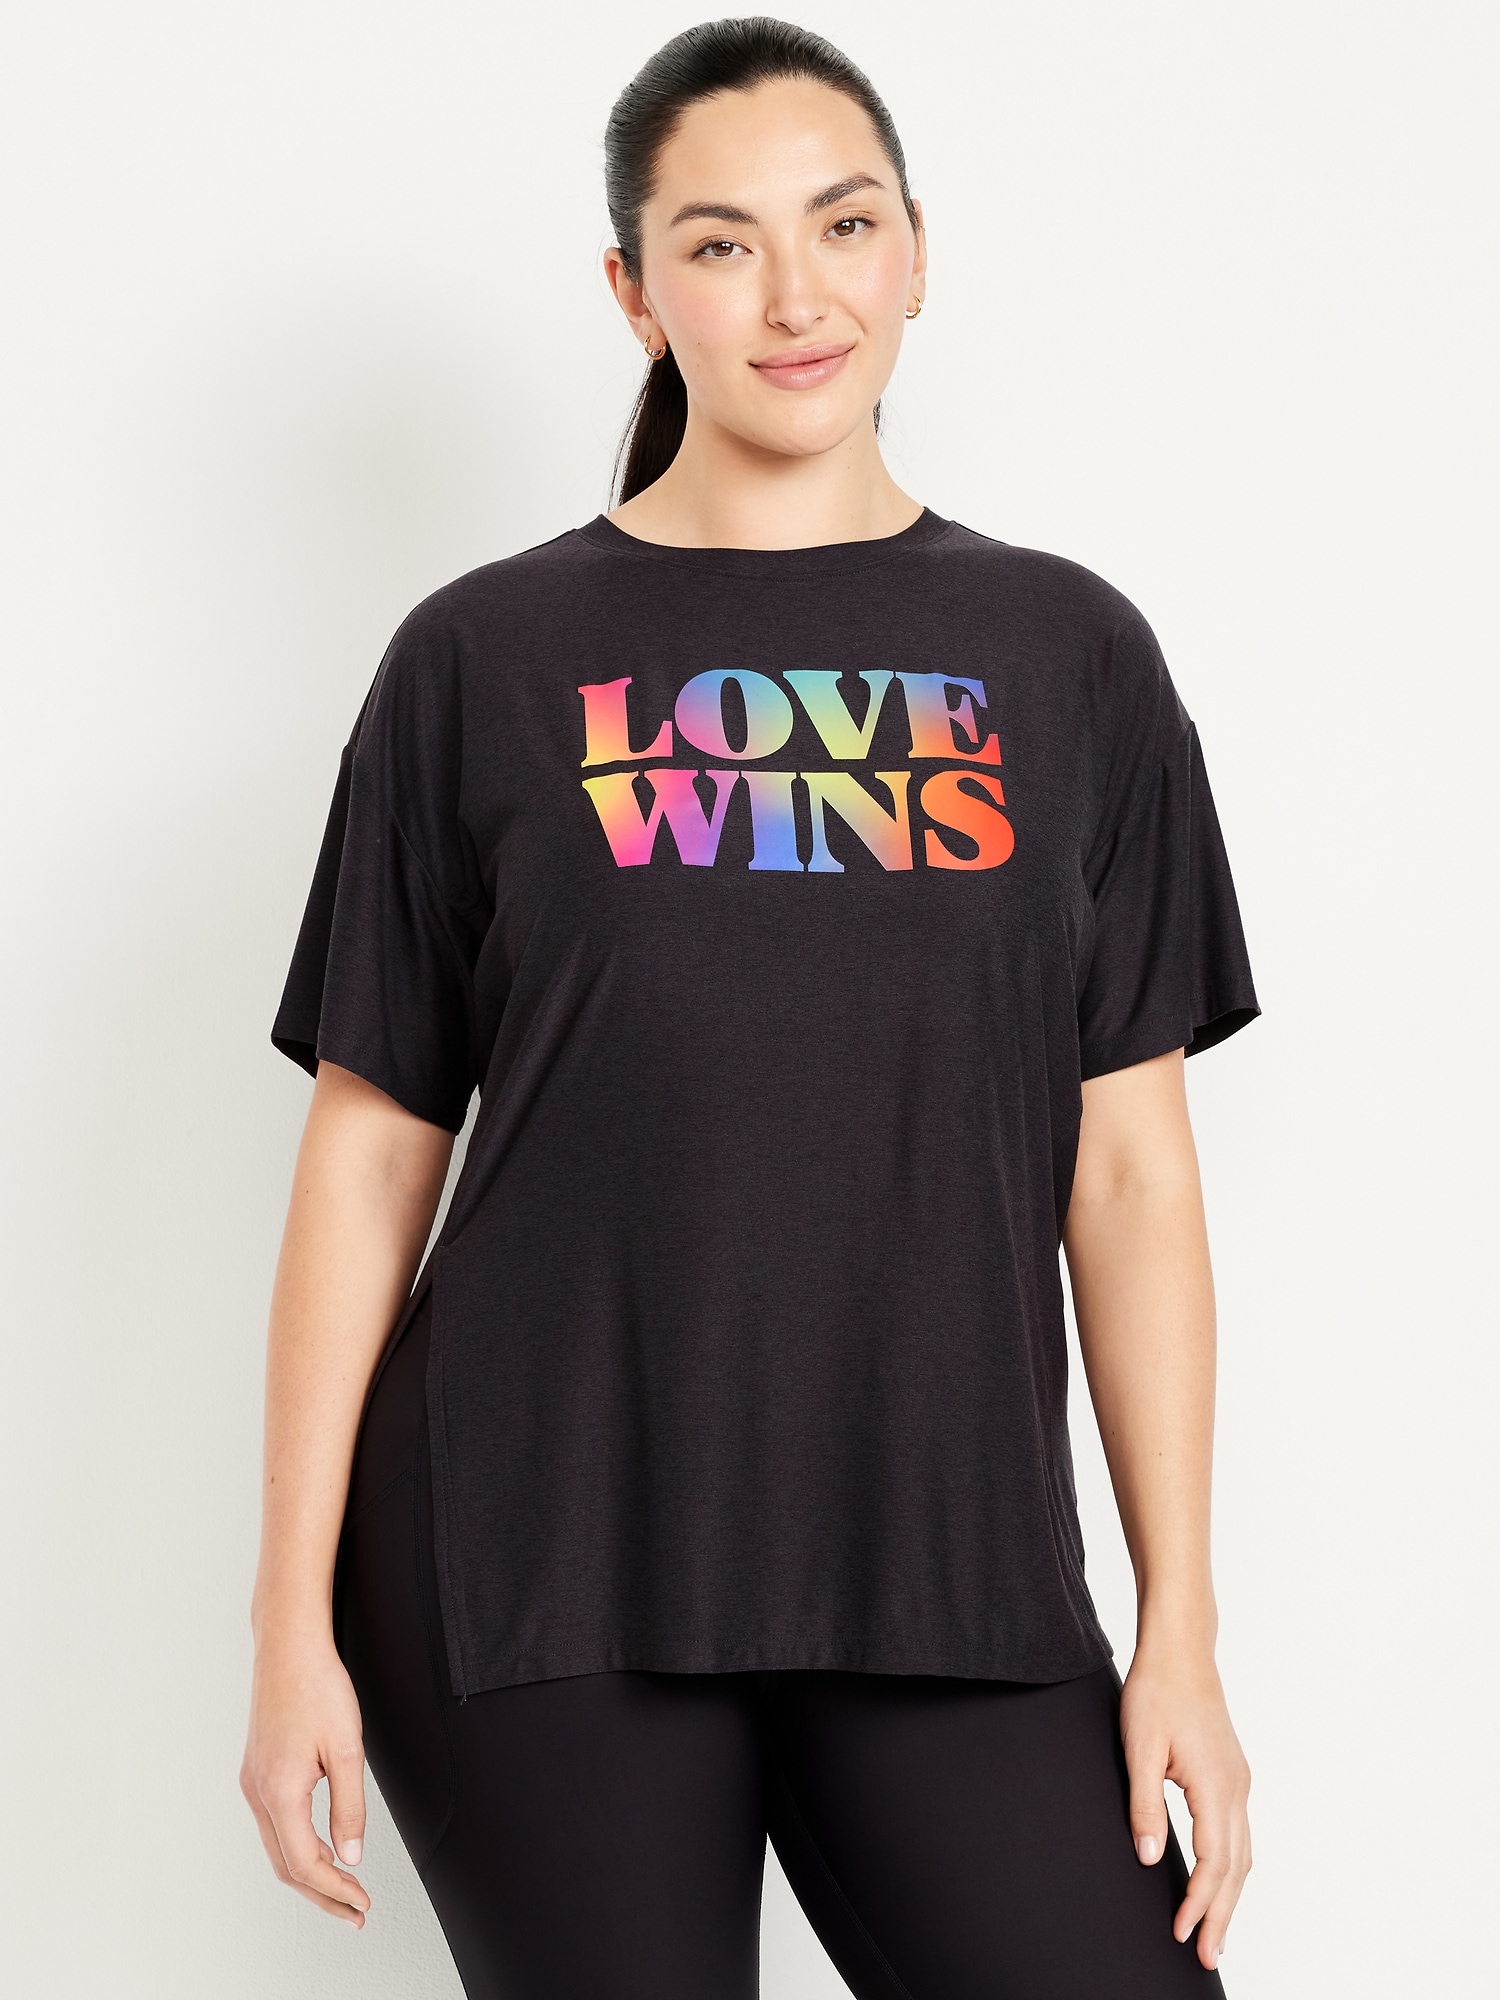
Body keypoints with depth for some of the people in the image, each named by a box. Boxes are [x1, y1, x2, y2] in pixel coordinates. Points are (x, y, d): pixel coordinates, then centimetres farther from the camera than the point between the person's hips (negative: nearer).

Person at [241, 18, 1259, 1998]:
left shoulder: (1068, 655, 7)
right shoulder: (485, 661, 4)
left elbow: (1131, 1169, 6)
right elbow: (368, 1154, 4)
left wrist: (1183, 1626, 2)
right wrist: (297, 1620, 0)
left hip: (949, 1573, 1)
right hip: (539, 1569, -1)